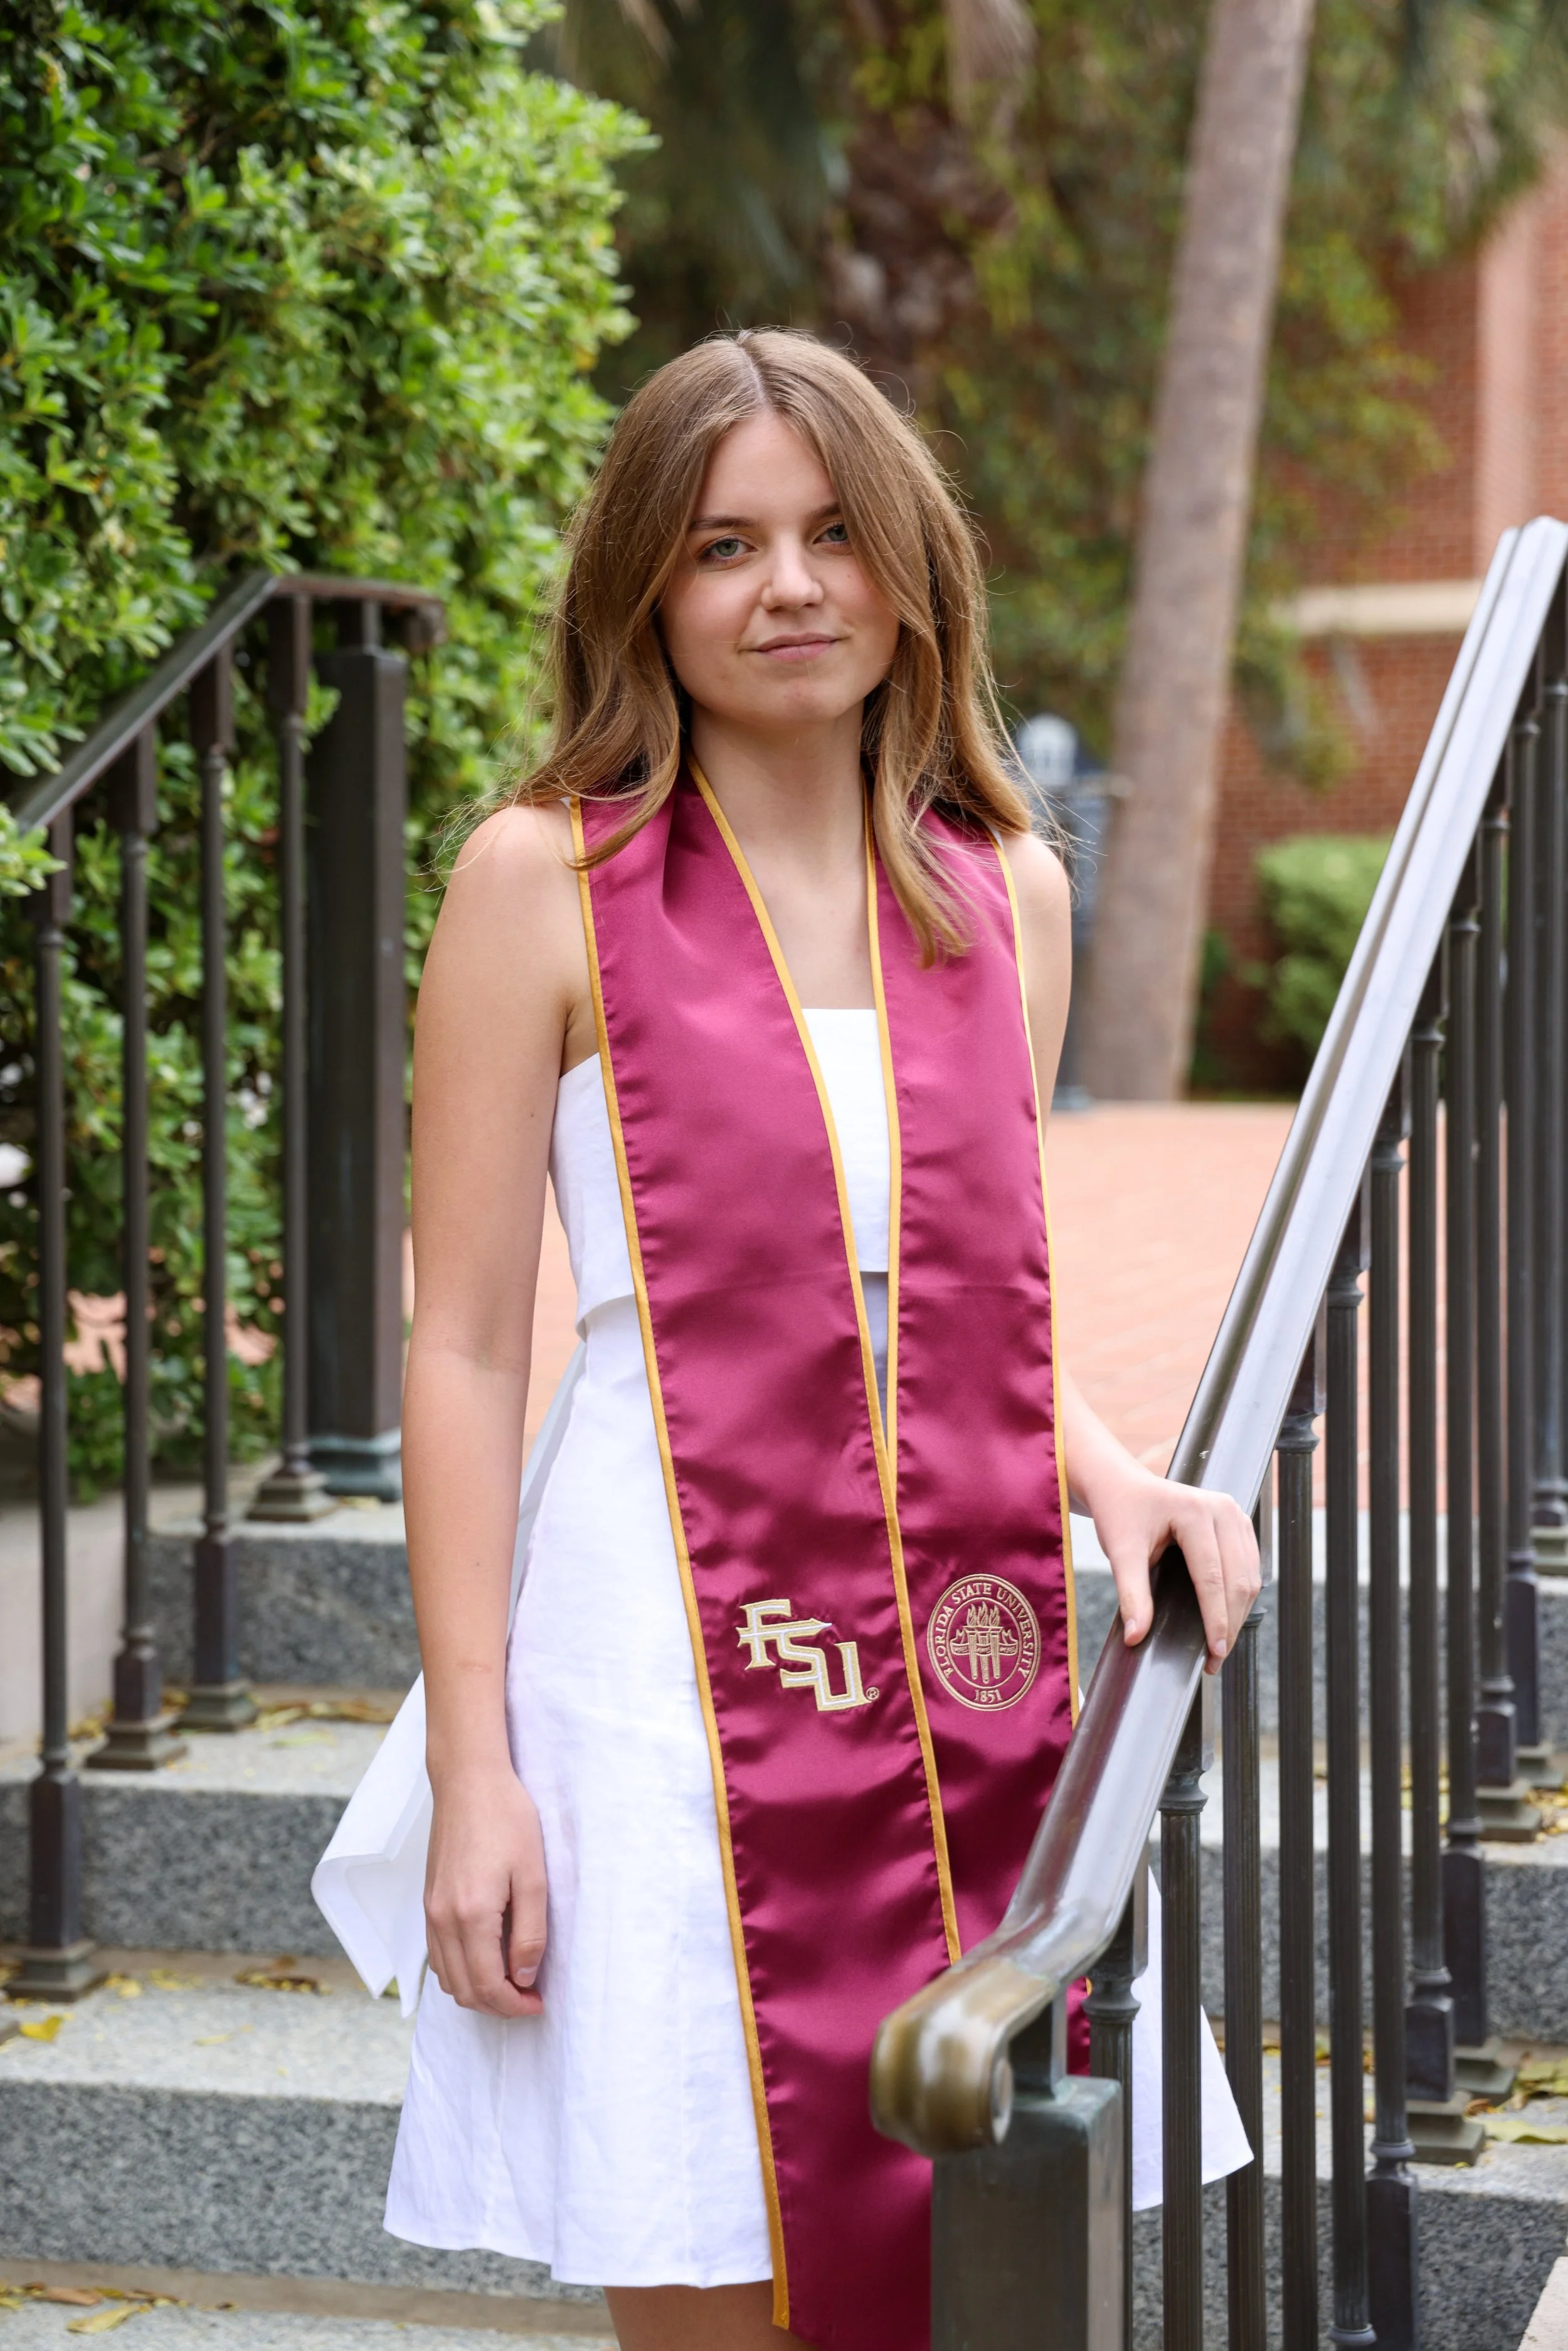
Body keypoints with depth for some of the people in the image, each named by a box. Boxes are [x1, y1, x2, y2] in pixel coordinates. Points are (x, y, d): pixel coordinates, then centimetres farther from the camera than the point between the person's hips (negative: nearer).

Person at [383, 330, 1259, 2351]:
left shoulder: (1005, 892, 10)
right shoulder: (545, 879, -3)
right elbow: (465, 1349, -4)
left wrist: (1112, 1476, -2)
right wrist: (469, 1765, -9)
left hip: (968, 1695, 4)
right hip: (679, 1689, -4)